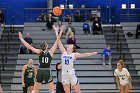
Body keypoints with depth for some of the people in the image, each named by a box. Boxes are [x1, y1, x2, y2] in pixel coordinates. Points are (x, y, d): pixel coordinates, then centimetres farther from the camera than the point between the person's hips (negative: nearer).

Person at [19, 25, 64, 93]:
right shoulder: (51, 51, -2)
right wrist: (61, 32, -1)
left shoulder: (39, 52, 3)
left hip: (39, 72, 3)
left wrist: (21, 38, 5)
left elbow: (29, 46, 1)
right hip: (47, 72, -3)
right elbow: (57, 41, -3)